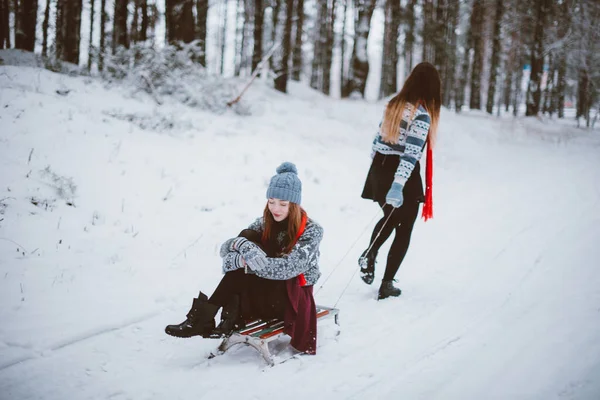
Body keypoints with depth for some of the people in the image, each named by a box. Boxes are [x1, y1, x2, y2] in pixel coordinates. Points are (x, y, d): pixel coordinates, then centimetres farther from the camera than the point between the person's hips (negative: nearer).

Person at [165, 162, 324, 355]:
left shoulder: (311, 231, -10)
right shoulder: (265, 223, 5)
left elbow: (287, 268, -25)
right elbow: (225, 248, -4)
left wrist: (244, 259, -33)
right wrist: (240, 244, -30)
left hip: (293, 296, -5)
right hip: (264, 292, 5)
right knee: (246, 236, -21)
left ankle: (204, 318, -25)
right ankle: (232, 318, -32)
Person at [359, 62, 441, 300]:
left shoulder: (394, 104, 5)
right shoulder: (422, 115, -17)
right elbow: (411, 153, -25)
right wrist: (398, 186, -29)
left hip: (380, 170, 6)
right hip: (404, 176, -6)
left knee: (391, 218, 29)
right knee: (403, 231, 10)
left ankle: (369, 255, 7)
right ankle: (386, 284, 10)